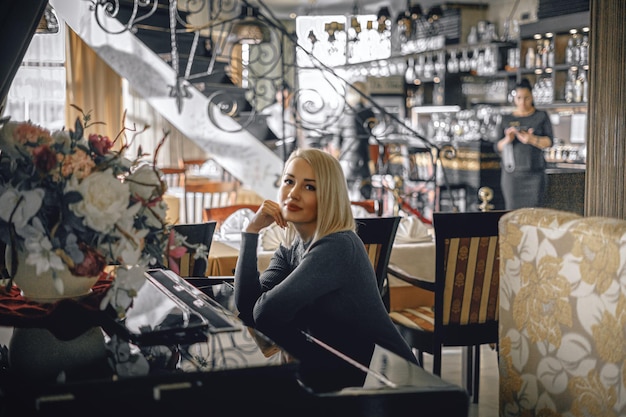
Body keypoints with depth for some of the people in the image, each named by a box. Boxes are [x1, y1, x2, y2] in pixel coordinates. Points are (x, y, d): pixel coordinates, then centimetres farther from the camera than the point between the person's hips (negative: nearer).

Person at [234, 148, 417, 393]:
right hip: (341, 369, 7)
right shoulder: (289, 252, 3)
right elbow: (247, 308, -11)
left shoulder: (338, 247, -21)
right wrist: (251, 231, -9)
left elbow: (266, 312, -26)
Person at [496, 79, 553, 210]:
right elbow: (498, 147, 7)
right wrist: (508, 139, -15)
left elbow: (549, 142, -2)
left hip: (534, 173, -1)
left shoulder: (542, 116, 7)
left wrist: (532, 139, -22)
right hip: (511, 173, 1)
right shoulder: (507, 119, 11)